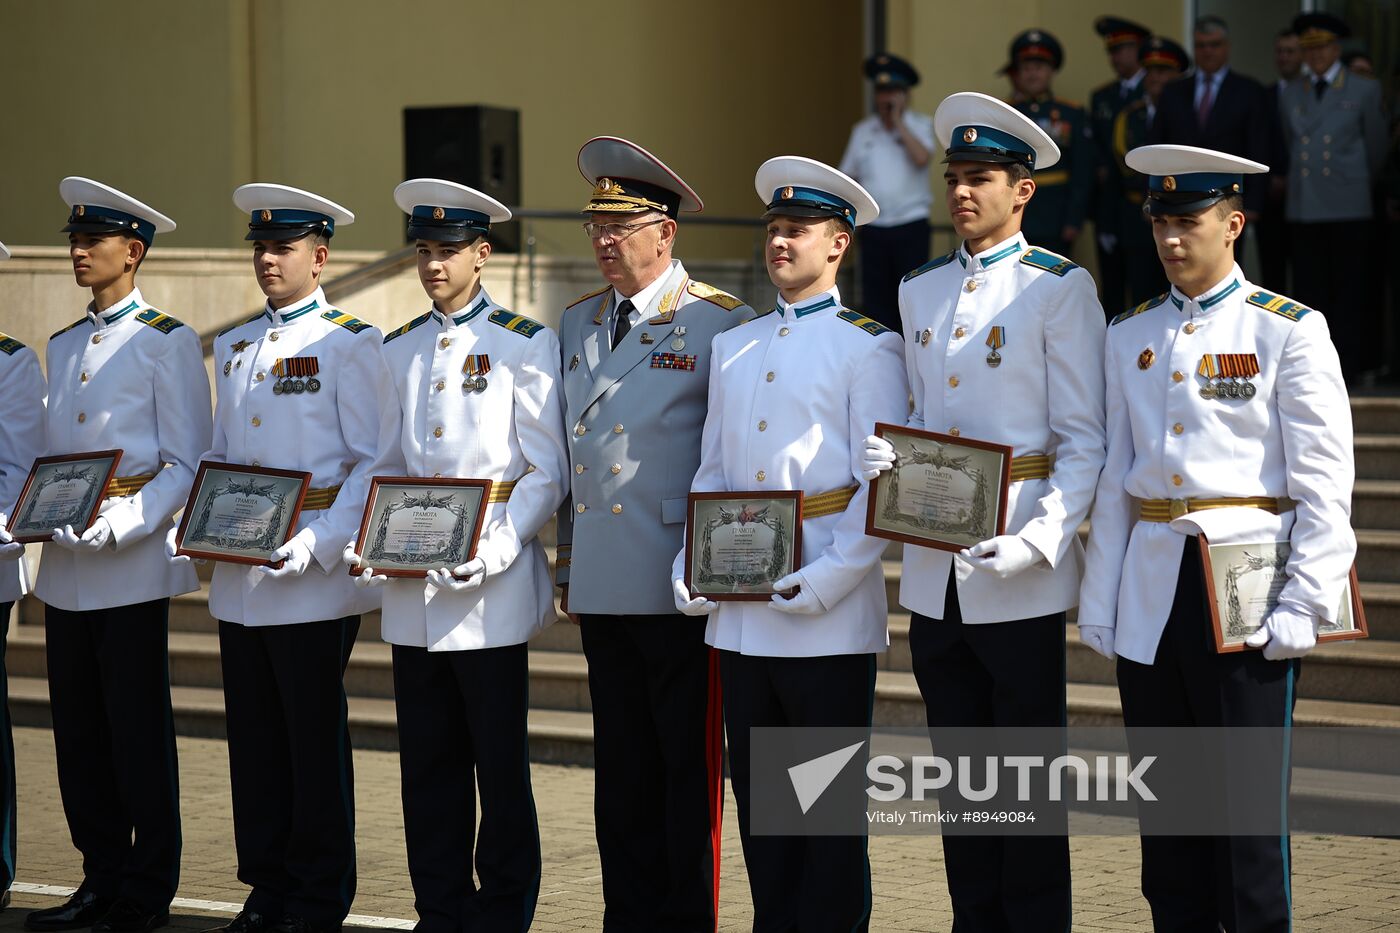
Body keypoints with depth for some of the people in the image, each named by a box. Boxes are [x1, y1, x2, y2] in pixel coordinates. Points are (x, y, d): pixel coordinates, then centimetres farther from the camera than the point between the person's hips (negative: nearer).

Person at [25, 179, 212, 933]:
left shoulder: (168, 344, -4)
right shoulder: (62, 346, 16)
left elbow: (188, 465, -8)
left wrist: (120, 524, -20)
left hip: (132, 566, -6)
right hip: (65, 567, 6)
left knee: (138, 733, -2)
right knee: (78, 729, 8)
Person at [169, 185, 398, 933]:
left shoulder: (349, 345, -5)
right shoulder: (232, 347, 15)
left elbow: (378, 462, -10)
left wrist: (318, 544, -18)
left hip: (313, 583, -6)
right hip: (238, 580, 6)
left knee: (315, 743, 1)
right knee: (254, 738, 10)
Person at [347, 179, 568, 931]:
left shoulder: (525, 345, -2)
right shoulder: (396, 351, 13)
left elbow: (547, 472, -5)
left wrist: (497, 549, -17)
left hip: (490, 593, -5)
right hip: (411, 594, 5)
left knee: (500, 765, 1)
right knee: (428, 764, 8)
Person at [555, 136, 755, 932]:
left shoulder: (721, 324, -6)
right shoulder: (578, 324, 14)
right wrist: (566, 563, 16)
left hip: (681, 590, -6)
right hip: (602, 589, 6)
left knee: (689, 769, 1)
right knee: (621, 769, 11)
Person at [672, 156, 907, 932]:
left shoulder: (867, 347, -2)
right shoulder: (733, 347, 16)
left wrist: (828, 578, -18)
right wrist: (692, 568, 3)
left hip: (827, 619, -6)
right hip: (738, 615, 6)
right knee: (756, 796, 10)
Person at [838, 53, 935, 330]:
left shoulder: (920, 125, 2)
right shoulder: (863, 131, 12)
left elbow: (921, 158, -17)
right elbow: (848, 176, 15)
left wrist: (898, 121, -11)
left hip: (911, 226, -3)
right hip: (874, 228, 3)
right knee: (876, 299, 3)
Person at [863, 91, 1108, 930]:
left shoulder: (1060, 288, -5)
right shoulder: (920, 291, 13)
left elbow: (1084, 443, -7)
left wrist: (1035, 540, -20)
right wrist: (887, 455, -3)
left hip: (1018, 579, -6)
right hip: (933, 573, 6)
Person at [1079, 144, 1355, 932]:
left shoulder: (1289, 331, -2)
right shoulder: (1131, 335, 12)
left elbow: (1325, 482, -5)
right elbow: (1115, 476, 14)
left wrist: (1305, 603, -12)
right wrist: (1099, 600, 9)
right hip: (1150, 593, 5)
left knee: (1249, 797, -2)